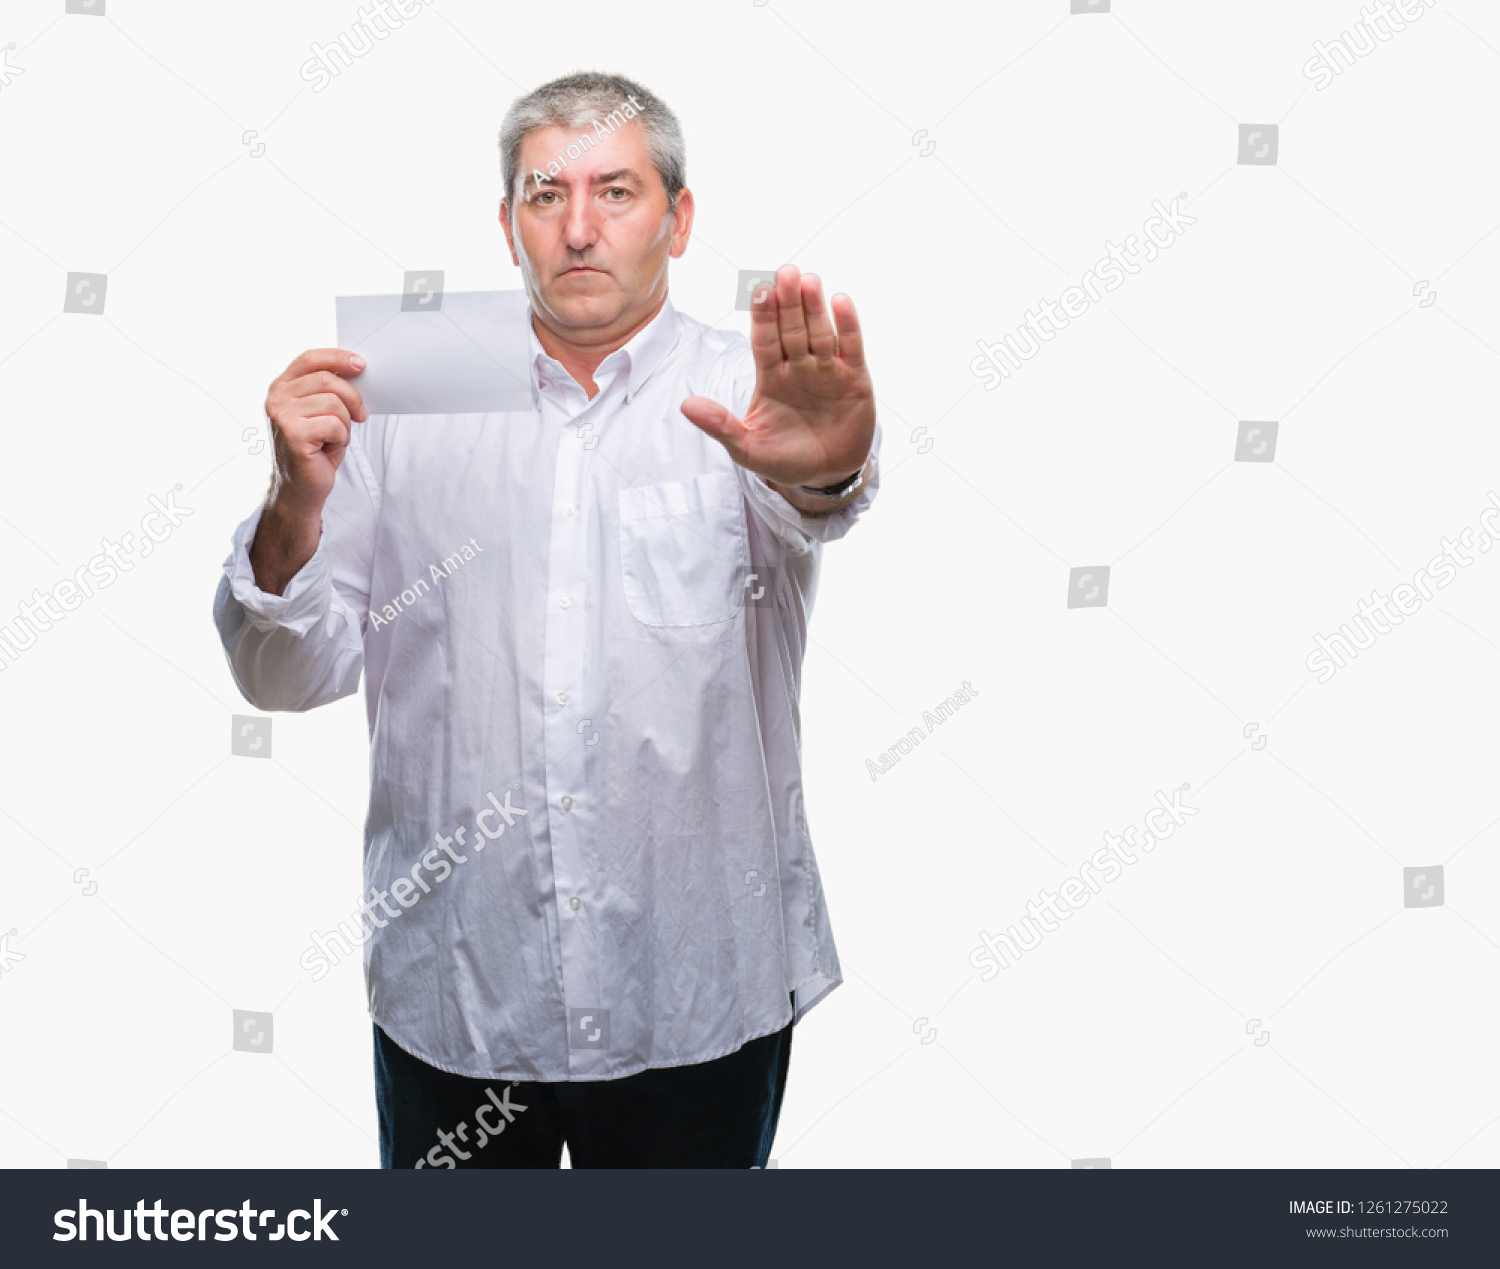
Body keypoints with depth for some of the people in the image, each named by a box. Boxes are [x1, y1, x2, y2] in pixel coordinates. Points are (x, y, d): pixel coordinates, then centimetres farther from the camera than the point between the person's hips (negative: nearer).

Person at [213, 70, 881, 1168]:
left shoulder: (750, 397, -2)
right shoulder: (408, 411, 3)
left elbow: (794, 514, -24)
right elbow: (289, 678, 0)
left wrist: (822, 470, -48)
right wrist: (298, 500, -19)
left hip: (698, 1006, -1)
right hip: (453, 992, 1)